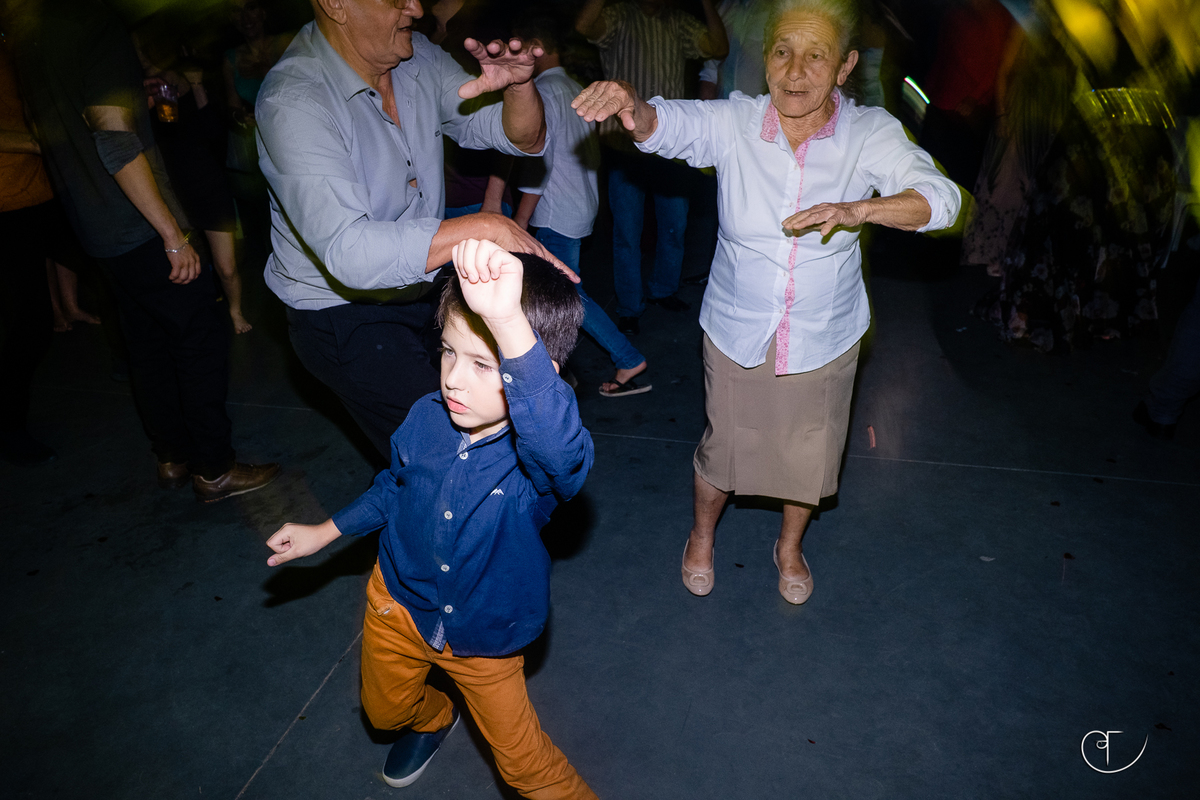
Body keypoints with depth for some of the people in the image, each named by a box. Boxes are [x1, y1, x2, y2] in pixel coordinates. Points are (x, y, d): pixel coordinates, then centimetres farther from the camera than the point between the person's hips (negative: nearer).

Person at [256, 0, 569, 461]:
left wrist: (518, 85, -23)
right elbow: (349, 253, -38)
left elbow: (522, 138, -1)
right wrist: (484, 228, -40)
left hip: (421, 291, 7)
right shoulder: (293, 102, -24)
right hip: (345, 315, -7)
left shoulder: (418, 58, -2)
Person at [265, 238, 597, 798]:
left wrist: (508, 321, -78)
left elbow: (557, 444, -65)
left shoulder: (544, 455, -36)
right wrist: (326, 532, 8)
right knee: (386, 710, 32)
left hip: (485, 635, -4)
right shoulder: (427, 418, -20)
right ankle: (433, 718, 67)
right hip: (400, 604, 5)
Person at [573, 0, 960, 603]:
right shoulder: (735, 123, -13)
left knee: (809, 457, 20)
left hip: (823, 341, 1)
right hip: (736, 334, -1)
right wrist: (631, 108, -52)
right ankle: (702, 537, 49)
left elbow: (939, 200, -21)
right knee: (723, 448, 17)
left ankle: (790, 546, 52)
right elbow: (669, 124, -28)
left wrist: (856, 210, -40)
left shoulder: (870, 134, -13)